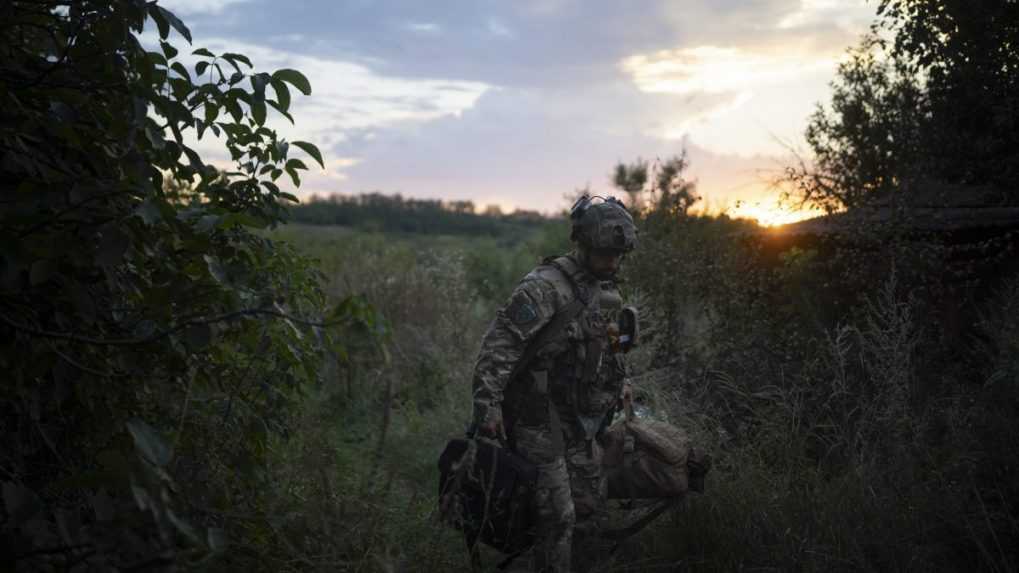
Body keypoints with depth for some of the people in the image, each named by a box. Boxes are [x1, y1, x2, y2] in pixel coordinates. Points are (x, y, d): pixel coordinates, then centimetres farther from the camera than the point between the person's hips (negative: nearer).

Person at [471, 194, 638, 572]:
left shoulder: (608, 292, 10)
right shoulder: (546, 286, -17)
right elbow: (500, 342, -23)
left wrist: (618, 387, 27)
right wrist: (488, 403, -29)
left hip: (582, 423, 8)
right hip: (541, 420, -8)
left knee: (590, 511, 12)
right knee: (557, 517, -7)